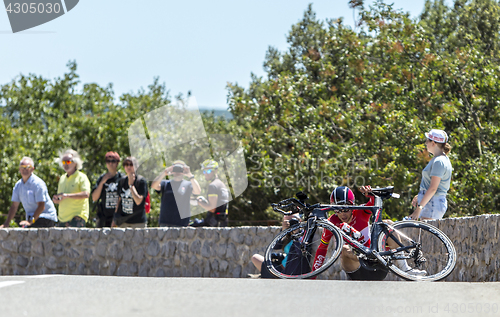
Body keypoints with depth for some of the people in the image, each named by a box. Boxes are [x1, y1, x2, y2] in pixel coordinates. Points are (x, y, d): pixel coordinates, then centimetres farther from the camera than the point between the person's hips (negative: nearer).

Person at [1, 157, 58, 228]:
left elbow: (41, 206, -19)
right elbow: (14, 206, 11)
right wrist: (6, 223, 0)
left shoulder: (38, 184, -13)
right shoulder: (18, 185, 10)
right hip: (31, 219, 7)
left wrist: (31, 221, -28)